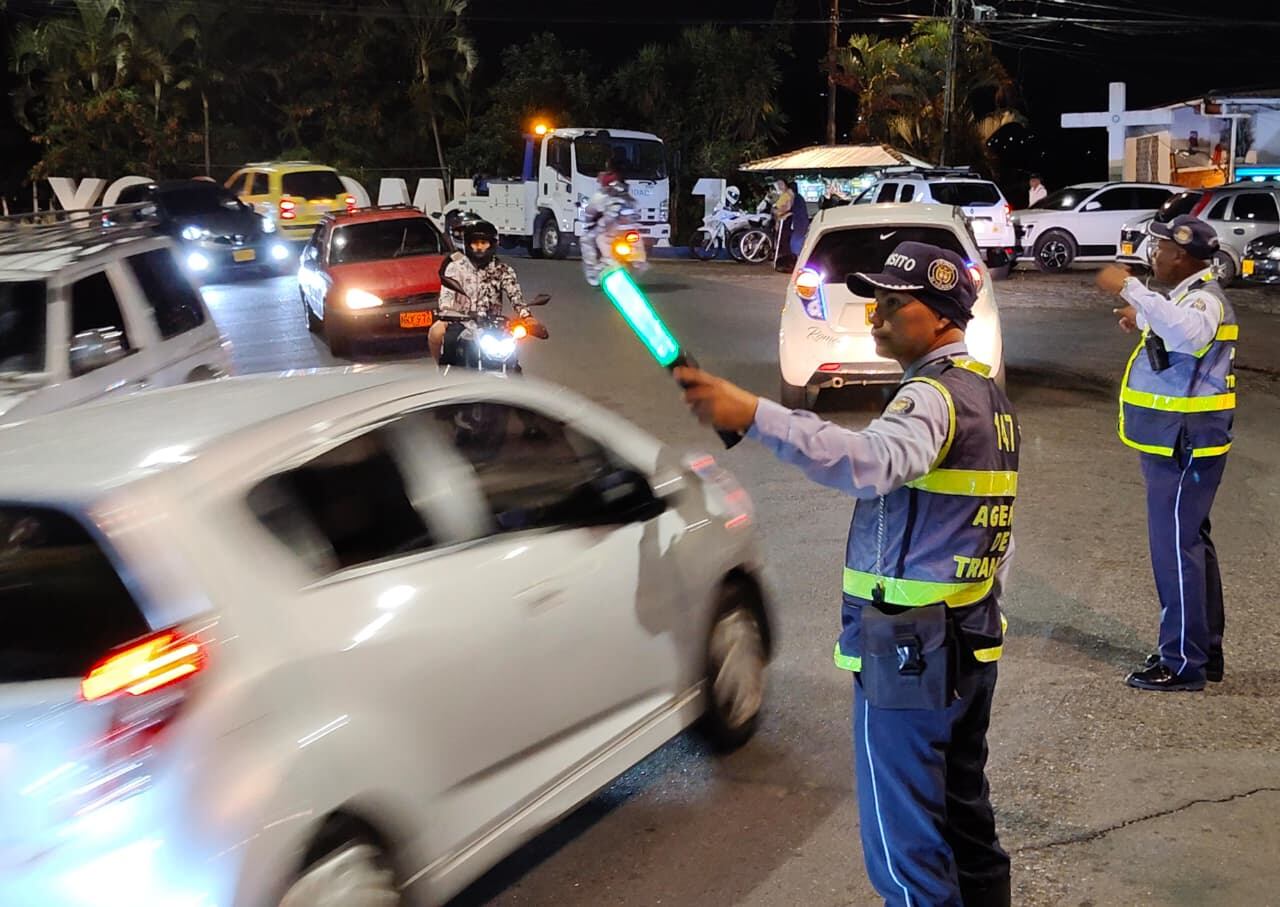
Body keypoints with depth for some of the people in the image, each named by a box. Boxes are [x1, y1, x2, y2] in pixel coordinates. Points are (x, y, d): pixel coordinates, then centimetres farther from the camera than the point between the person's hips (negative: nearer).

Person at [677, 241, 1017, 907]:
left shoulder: (936, 395, -18)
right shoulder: (985, 393, 15)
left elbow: (873, 463, -41)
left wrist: (754, 415, -49)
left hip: (908, 652, -10)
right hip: (972, 642, 10)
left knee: (904, 842, -3)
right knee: (964, 813, 22)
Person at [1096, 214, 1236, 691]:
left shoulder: (1204, 298, -20)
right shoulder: (1194, 294, 13)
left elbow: (1187, 334, -45)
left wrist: (1131, 288, -41)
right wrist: (1144, 321, 28)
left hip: (1183, 447, -11)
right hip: (1181, 443, 11)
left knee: (1176, 549, -6)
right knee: (1189, 543, 18)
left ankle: (1183, 663, 1)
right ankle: (1205, 649, 29)